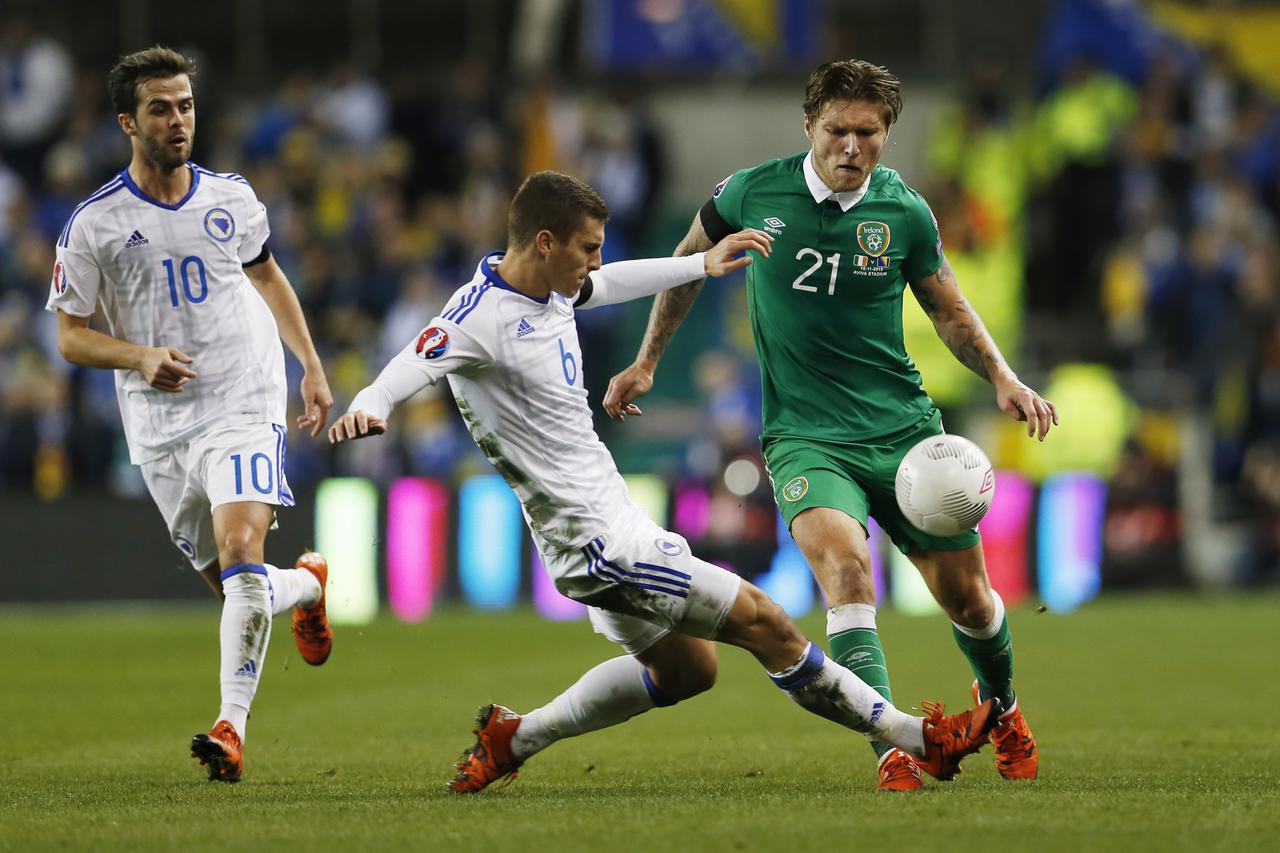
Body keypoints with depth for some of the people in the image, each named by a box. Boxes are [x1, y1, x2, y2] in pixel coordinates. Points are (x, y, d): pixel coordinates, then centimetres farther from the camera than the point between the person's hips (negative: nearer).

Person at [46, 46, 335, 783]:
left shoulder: (231, 198, 3)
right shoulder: (94, 224, -5)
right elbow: (71, 336, -1)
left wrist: (312, 365, 20)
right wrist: (141, 357, -20)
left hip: (244, 408, -1)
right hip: (158, 426, 1)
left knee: (241, 552, -22)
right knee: (234, 586, 8)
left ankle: (232, 729, -23)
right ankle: (309, 583, 43)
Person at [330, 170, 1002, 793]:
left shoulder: (547, 289, 6)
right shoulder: (483, 315, -21)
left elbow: (613, 284, 27)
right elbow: (416, 363, -38)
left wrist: (703, 264, 34)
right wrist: (367, 407, -58)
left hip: (610, 522, 11)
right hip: (598, 537, -11)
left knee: (686, 667, 23)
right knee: (761, 621, -7)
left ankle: (512, 739, 26)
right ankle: (918, 739, 1)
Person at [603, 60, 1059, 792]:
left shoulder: (904, 213, -3)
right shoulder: (752, 195, -6)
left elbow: (950, 311, 12)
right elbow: (690, 259, 15)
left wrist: (1003, 379, -3)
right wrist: (647, 362, 17)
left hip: (904, 428, 2)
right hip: (804, 435, -2)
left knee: (966, 596, 8)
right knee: (845, 564, -29)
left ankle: (1002, 705, 41)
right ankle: (891, 752, -30)